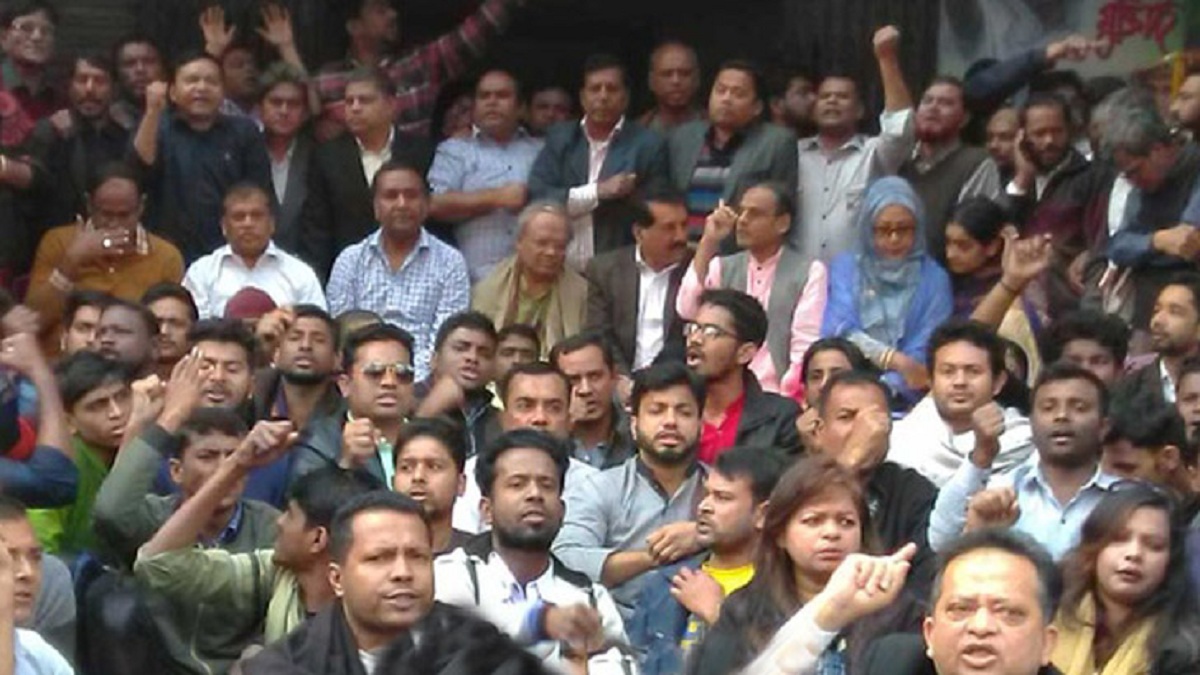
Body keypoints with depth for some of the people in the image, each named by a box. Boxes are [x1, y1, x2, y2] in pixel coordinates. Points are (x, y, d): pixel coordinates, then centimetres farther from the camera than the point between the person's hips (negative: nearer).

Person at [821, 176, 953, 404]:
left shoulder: (934, 278, 8)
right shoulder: (845, 267, 12)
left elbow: (923, 354, -1)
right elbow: (841, 330, -4)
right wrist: (896, 359, -19)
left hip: (899, 397, -2)